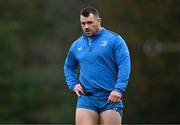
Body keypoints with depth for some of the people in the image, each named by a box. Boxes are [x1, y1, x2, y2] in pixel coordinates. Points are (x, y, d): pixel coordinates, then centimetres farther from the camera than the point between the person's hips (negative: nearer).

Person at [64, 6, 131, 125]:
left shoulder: (114, 40, 0)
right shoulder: (76, 45, 14)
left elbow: (124, 66, -8)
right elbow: (68, 67, 31)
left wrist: (118, 89, -19)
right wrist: (73, 84, 13)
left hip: (110, 98, -3)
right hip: (86, 100, 3)